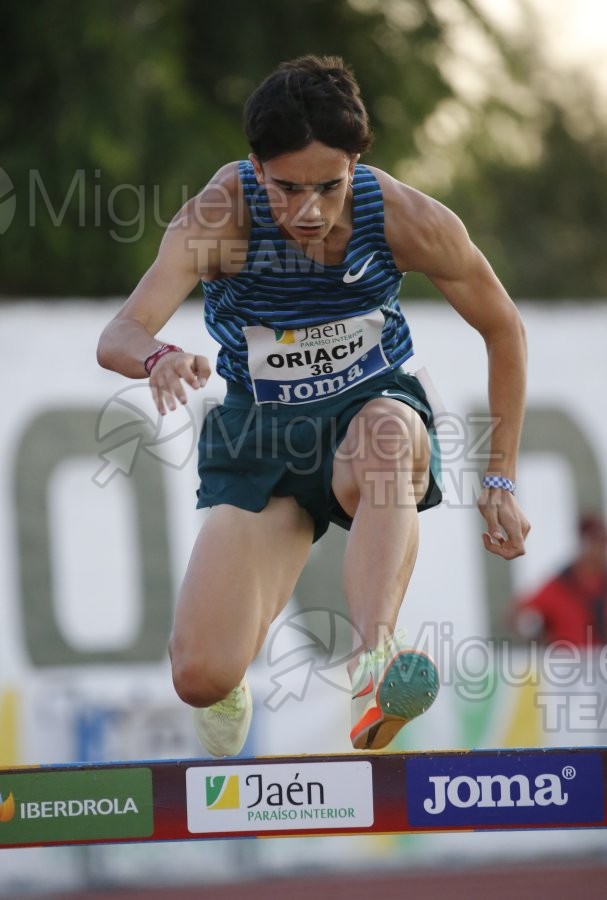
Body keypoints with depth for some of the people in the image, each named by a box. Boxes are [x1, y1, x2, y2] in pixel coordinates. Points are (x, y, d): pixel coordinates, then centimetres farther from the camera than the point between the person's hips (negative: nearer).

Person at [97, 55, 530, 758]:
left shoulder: (407, 220, -18)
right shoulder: (221, 216, -21)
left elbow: (502, 329, -1)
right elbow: (118, 337, -30)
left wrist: (500, 480, -4)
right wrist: (159, 358, -54)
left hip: (374, 409, 0)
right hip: (261, 433, 0)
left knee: (388, 430, -42)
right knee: (201, 678, -16)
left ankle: (376, 654, -51)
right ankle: (230, 686, 22)